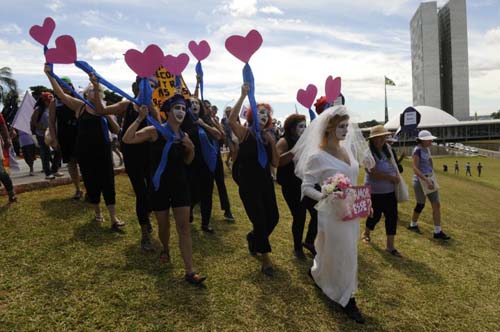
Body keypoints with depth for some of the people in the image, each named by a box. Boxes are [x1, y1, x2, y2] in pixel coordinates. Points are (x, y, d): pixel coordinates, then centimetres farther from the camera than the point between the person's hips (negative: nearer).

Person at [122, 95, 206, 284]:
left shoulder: (183, 136, 5)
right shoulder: (155, 131, -9)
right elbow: (127, 139, -20)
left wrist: (191, 149, -4)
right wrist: (140, 118, -23)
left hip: (180, 185, 3)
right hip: (160, 186, -3)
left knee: (184, 227, -2)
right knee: (164, 225, 13)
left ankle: (189, 272, 0)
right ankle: (166, 250, 46)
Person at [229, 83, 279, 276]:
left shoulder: (268, 137, 8)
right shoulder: (244, 132, -5)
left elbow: (275, 163, 3)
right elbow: (231, 120, -28)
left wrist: (272, 144, -10)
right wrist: (243, 96, -27)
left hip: (265, 182, 5)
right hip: (248, 184, -5)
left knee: (273, 217, 7)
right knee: (259, 219, -3)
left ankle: (253, 238, 39)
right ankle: (265, 259, 15)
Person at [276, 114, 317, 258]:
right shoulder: (284, 141, -9)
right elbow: (278, 161, -27)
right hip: (292, 188, -6)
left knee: (317, 213, 3)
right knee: (299, 217, -1)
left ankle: (309, 241, 28)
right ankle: (297, 248, 23)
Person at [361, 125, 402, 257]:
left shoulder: (387, 148, 3)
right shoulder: (368, 153, -19)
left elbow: (393, 163, 14)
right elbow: (374, 173, -25)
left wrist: (397, 176, -3)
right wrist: (392, 177, -16)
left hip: (390, 191, 6)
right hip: (375, 192, -6)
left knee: (392, 216, 4)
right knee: (376, 216, 10)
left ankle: (390, 246, 15)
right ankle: (366, 233, 41)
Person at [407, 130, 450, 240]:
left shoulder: (427, 149, 8)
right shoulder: (418, 150, -16)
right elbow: (415, 168, -23)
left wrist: (429, 180, 19)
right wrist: (426, 180, -30)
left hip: (430, 179, 8)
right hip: (420, 180, -8)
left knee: (437, 205, 3)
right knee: (421, 205, 7)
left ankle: (438, 231, 9)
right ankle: (413, 225, 30)